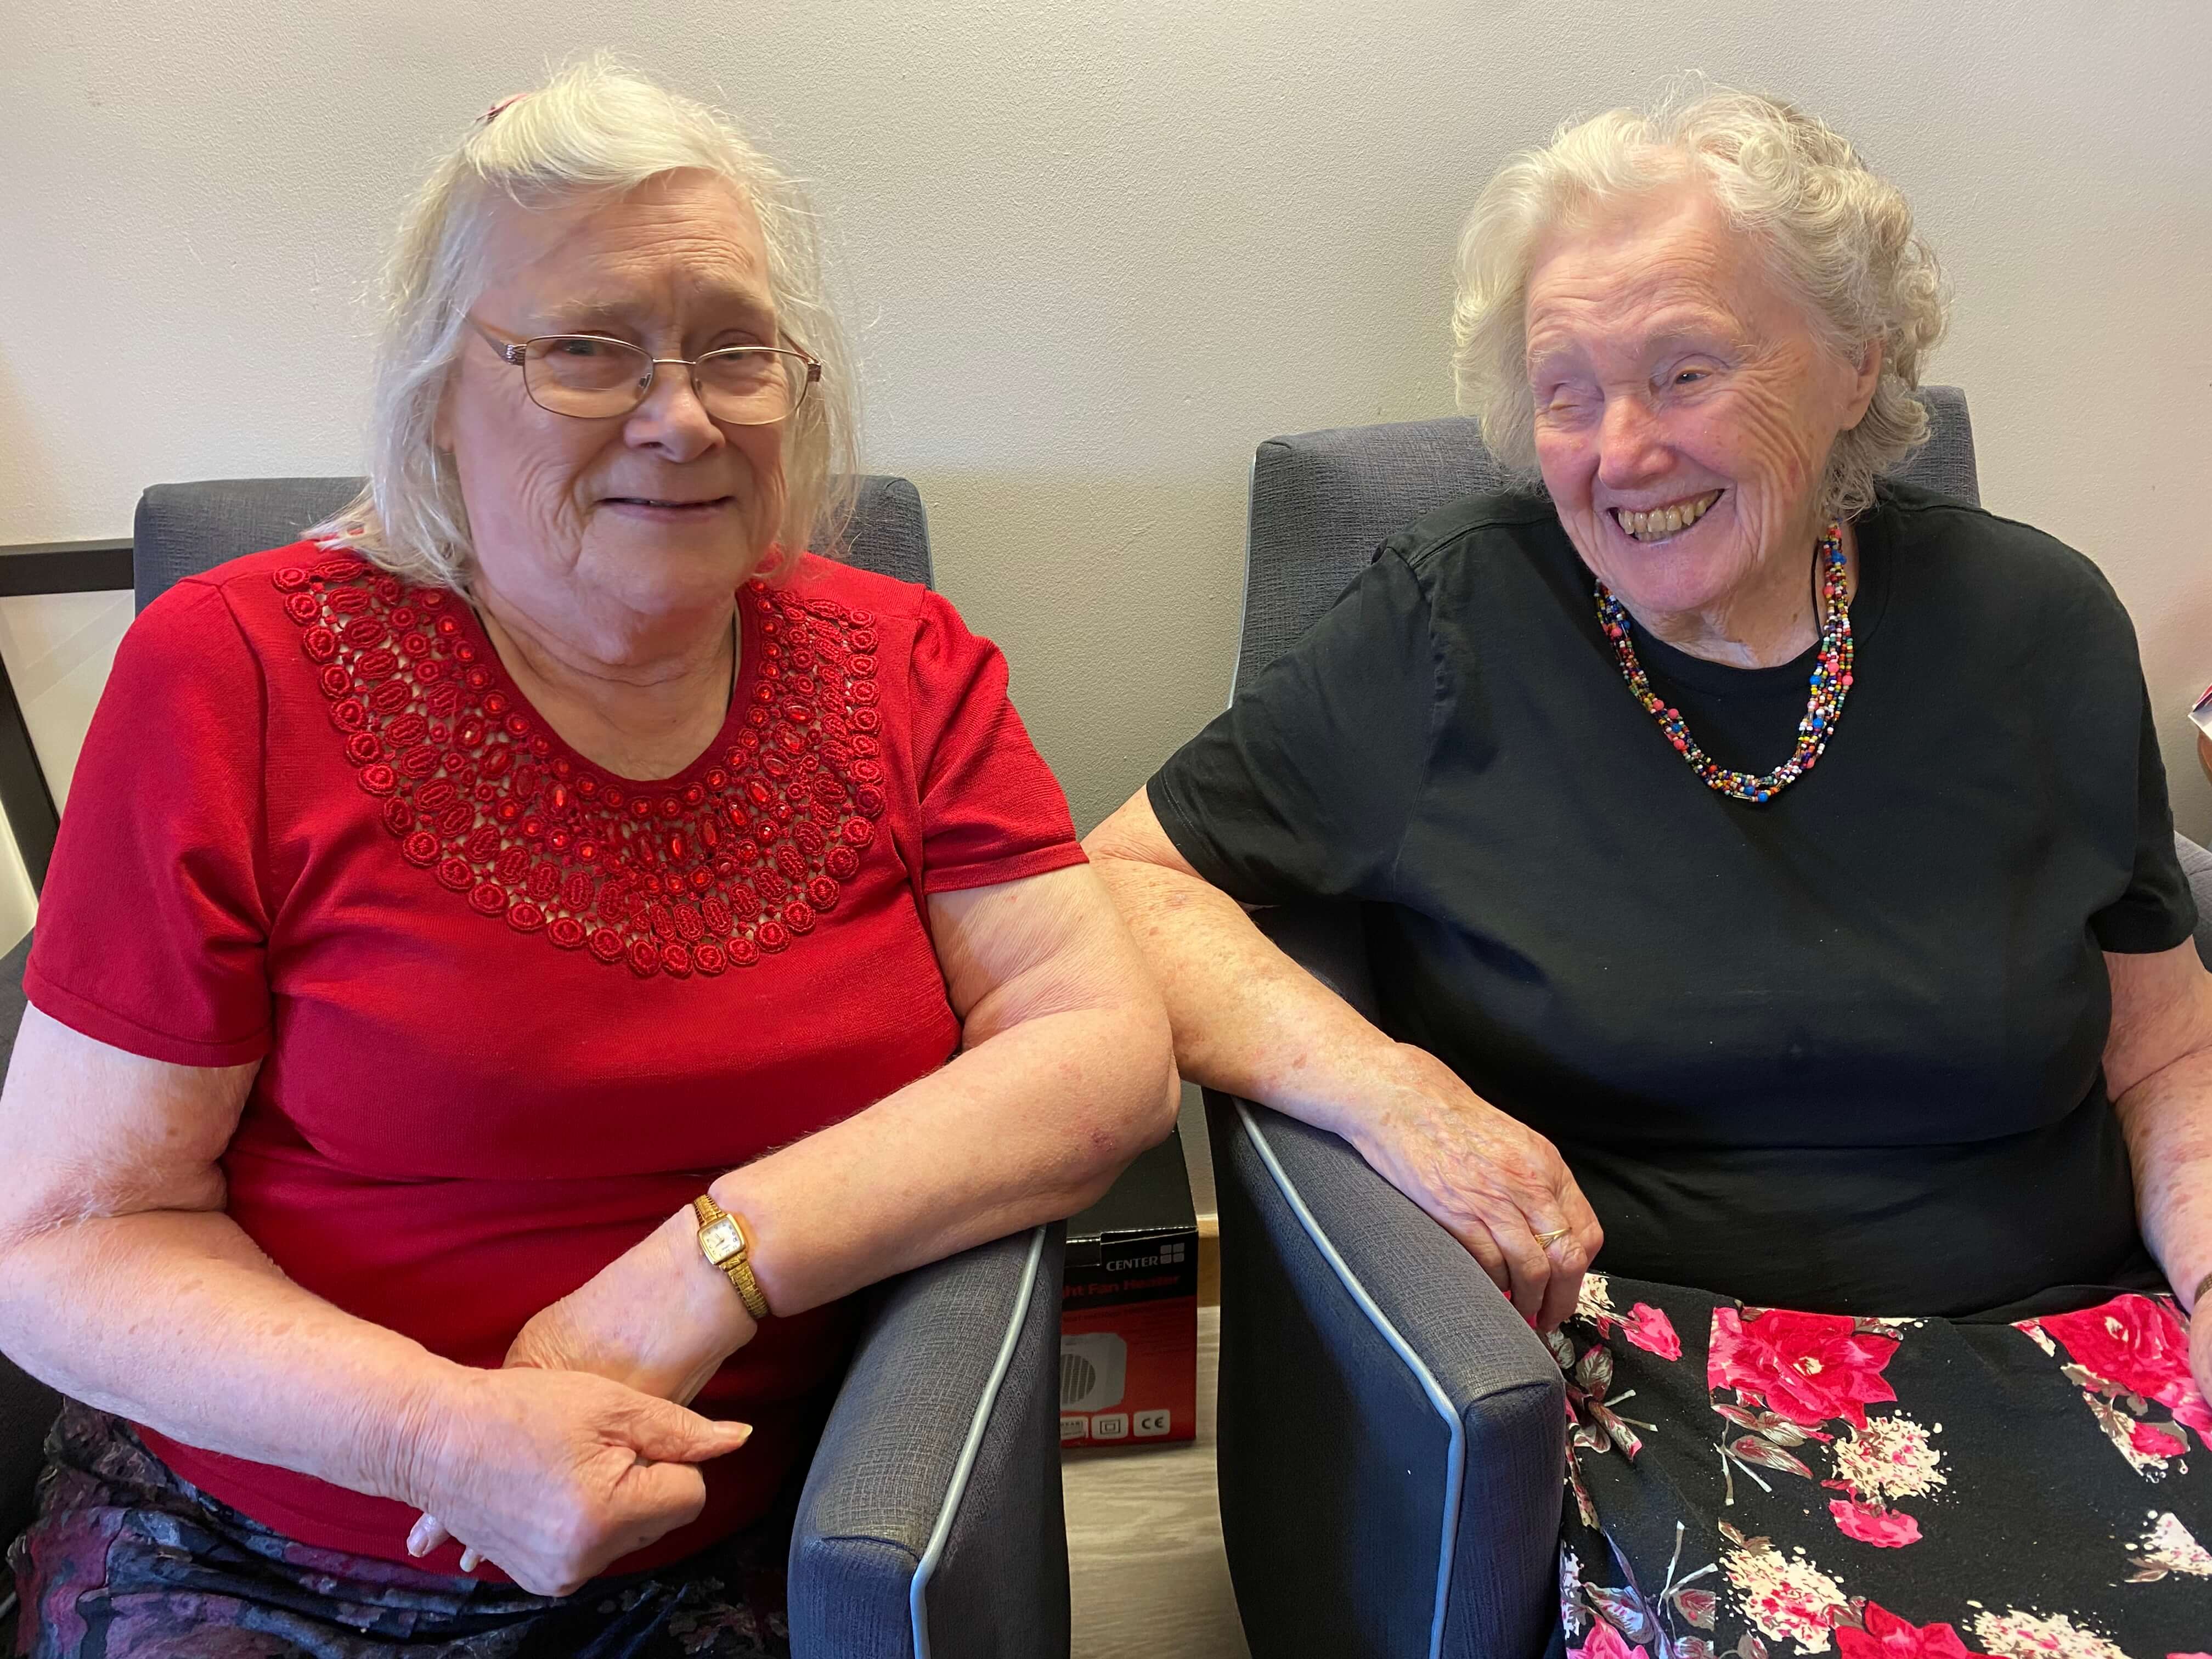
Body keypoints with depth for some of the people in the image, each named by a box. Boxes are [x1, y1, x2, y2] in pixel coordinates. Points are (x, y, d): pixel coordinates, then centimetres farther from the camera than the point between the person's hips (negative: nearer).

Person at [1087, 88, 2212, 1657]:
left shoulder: (2037, 626, 5)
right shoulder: (1451, 627, -4)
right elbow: (1125, 882, -5)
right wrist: (1383, 1084, -19)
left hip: (2058, 1344, 4)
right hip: (1633, 1348, -3)